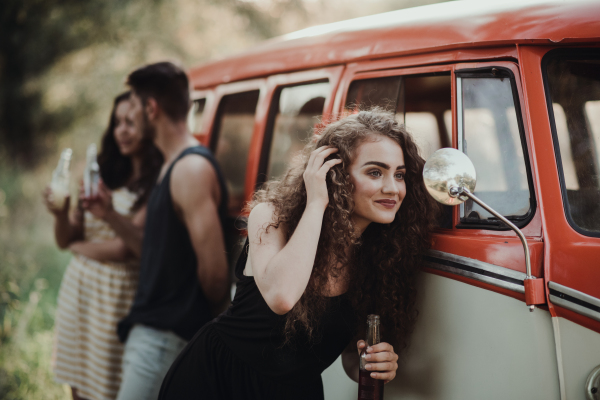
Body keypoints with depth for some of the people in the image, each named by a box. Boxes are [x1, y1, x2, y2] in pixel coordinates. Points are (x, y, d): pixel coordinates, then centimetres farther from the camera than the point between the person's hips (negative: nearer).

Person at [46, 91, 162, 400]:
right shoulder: (106, 173, 7)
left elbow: (126, 248, -17)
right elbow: (65, 240, 9)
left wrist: (79, 246, 0)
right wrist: (61, 214, -13)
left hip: (118, 294, -6)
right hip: (79, 286, 6)